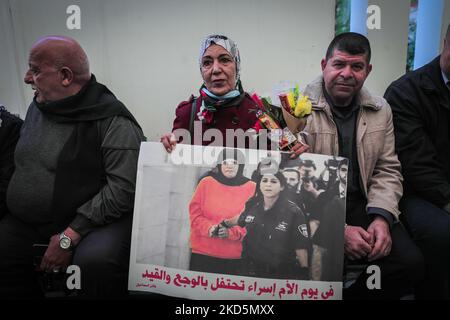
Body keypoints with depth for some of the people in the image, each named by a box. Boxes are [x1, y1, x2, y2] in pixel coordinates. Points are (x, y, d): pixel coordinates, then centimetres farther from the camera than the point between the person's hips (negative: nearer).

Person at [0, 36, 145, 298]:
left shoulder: (113, 121, -14)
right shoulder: (37, 107, 13)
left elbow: (124, 187, -22)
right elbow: (21, 165, 24)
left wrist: (69, 237, -21)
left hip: (95, 221, -6)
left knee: (96, 261, -33)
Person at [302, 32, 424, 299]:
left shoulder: (381, 110, 9)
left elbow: (387, 170, 11)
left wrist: (381, 217, -8)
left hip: (361, 206, 5)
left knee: (411, 263, -15)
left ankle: (352, 295, 10)